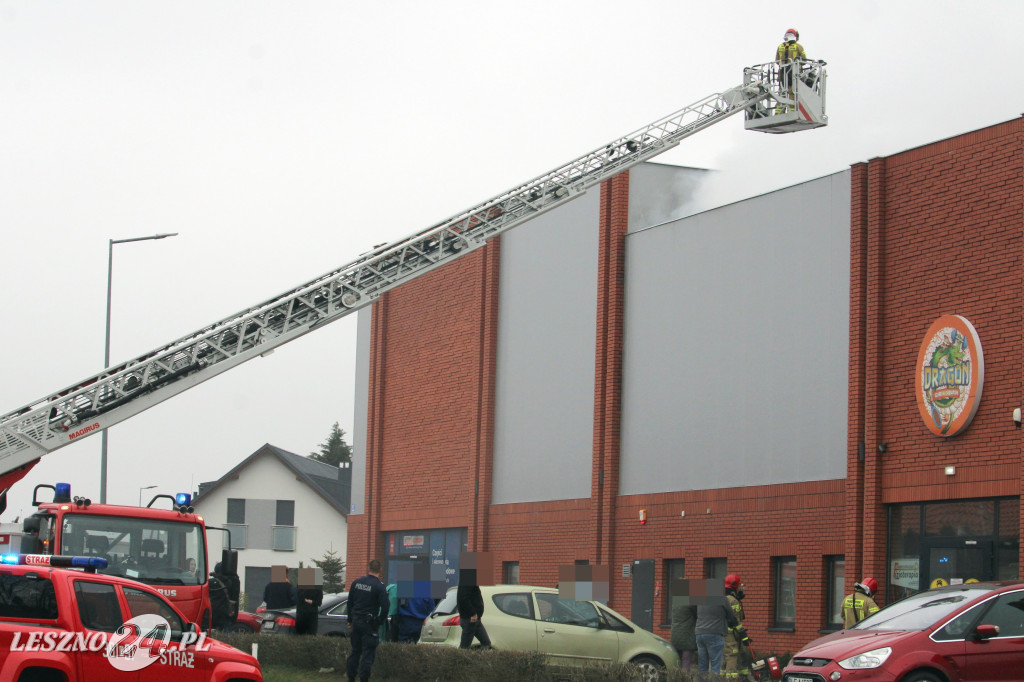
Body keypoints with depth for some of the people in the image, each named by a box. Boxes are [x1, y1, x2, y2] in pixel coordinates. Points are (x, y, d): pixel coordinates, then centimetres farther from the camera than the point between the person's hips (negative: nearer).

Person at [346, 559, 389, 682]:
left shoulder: (356, 582, 5)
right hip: (369, 624, -6)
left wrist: (350, 621, 21)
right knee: (368, 653, 0)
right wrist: (379, 622, 0)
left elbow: (349, 603, 13)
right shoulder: (379, 587, -13)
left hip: (356, 621, 6)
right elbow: (385, 607, -16)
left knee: (355, 650, 15)